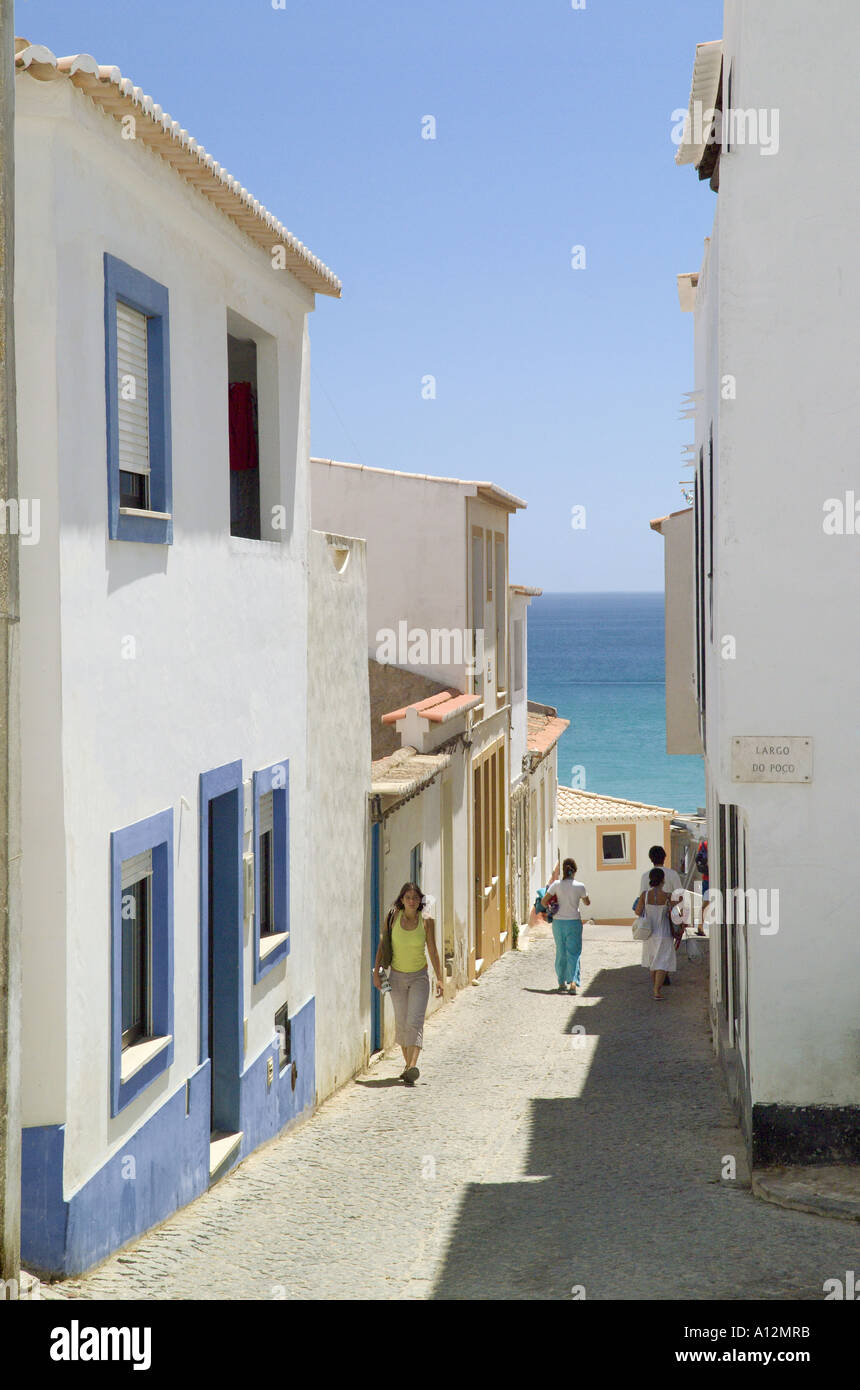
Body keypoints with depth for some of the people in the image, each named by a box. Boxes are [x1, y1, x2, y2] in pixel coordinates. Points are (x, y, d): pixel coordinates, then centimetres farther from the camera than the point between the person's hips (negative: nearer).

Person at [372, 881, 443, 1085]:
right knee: (401, 1022, 8)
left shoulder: (426, 922, -8)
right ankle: (407, 1064, 25)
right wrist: (376, 971, -2)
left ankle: (413, 1068, -28)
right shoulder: (393, 917, -6)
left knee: (415, 1021, -16)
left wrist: (439, 978, -5)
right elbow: (383, 944, 4)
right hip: (397, 977, 2)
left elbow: (432, 951, -1)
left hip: (419, 977, -2)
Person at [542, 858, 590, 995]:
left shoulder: (556, 884, -5)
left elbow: (544, 901, -3)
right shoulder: (580, 886, -7)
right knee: (573, 953, 0)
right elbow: (587, 903, 7)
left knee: (561, 953, 14)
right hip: (574, 922, -2)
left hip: (558, 922, 2)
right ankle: (573, 982, -16)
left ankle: (562, 983, 21)